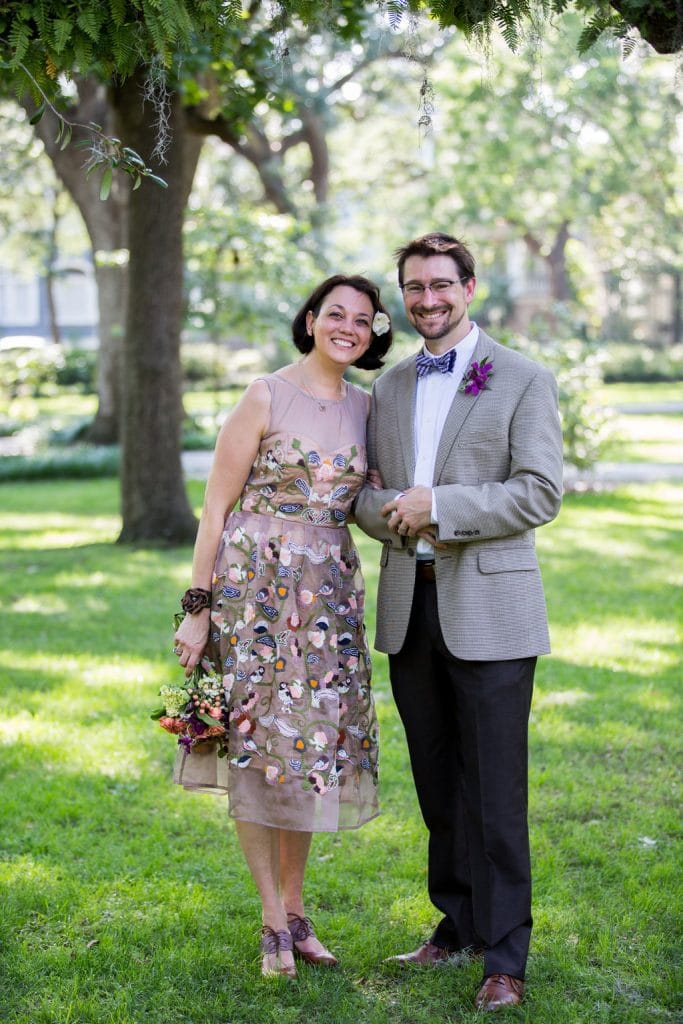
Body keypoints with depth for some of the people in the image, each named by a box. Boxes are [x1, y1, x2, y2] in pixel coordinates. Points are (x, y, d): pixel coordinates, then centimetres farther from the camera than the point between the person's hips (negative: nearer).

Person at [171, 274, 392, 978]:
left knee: (313, 741, 8)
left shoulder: (365, 408, 9)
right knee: (257, 742, -1)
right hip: (255, 584, -5)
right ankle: (275, 920, 10)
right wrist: (198, 607, -11)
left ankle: (295, 909, 20)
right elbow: (216, 506, -7)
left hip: (329, 596, 5)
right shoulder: (266, 397, -7)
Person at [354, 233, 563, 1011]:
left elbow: (539, 494, -9)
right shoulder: (389, 388, 15)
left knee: (494, 787, -3)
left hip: (487, 606, -5)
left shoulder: (524, 382, -1)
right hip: (409, 605, 5)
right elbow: (365, 490, 13)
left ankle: (504, 955, 6)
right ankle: (459, 925, 26)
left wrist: (439, 505, -17)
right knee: (436, 781, 12)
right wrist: (391, 512, -10)